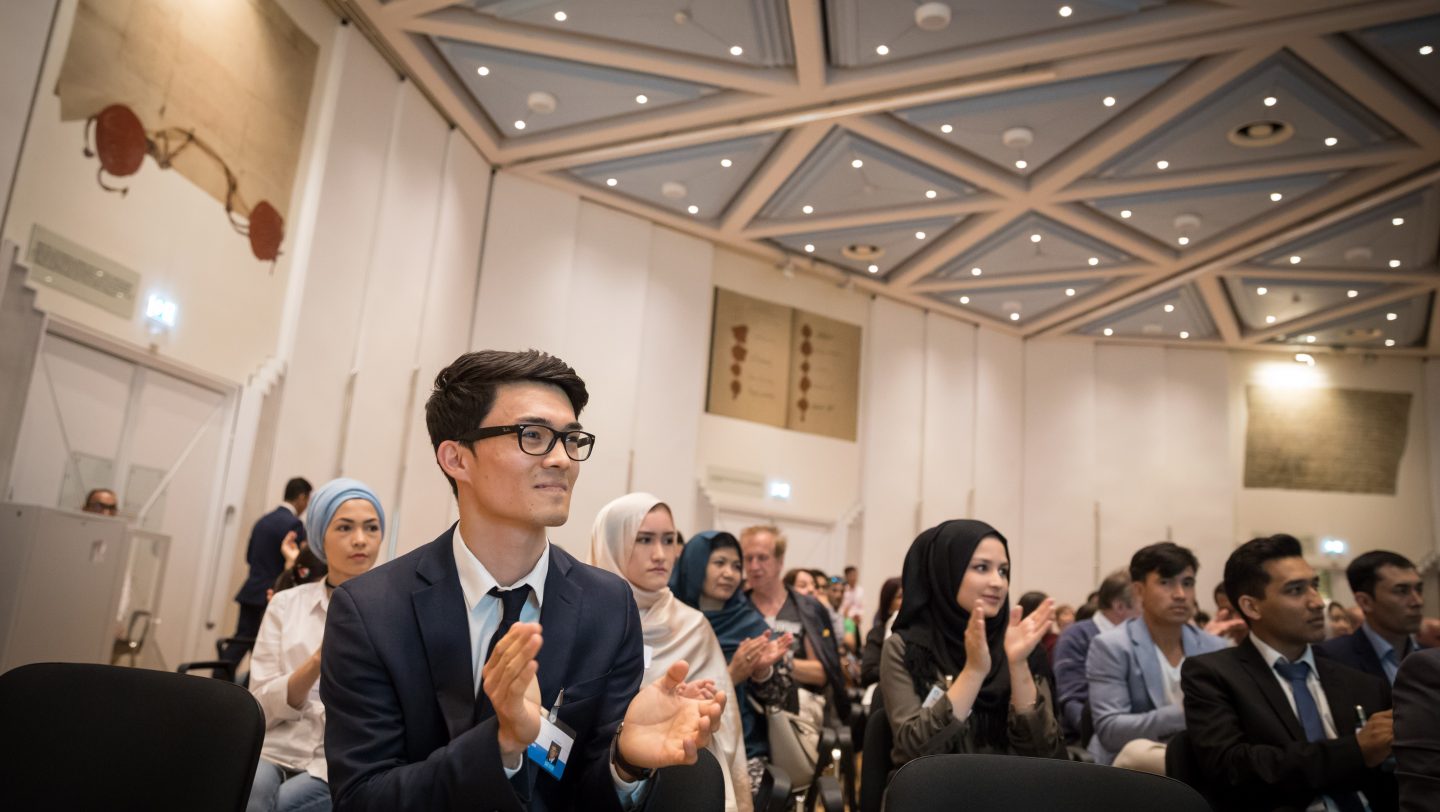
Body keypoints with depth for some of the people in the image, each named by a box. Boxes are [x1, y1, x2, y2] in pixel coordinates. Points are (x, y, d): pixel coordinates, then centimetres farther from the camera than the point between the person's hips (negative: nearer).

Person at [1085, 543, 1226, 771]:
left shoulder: (1214, 647, 7)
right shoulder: (1110, 647, -9)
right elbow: (1109, 730, -17)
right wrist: (1182, 714, -29)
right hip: (1130, 776, -2)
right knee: (1139, 751, -36)